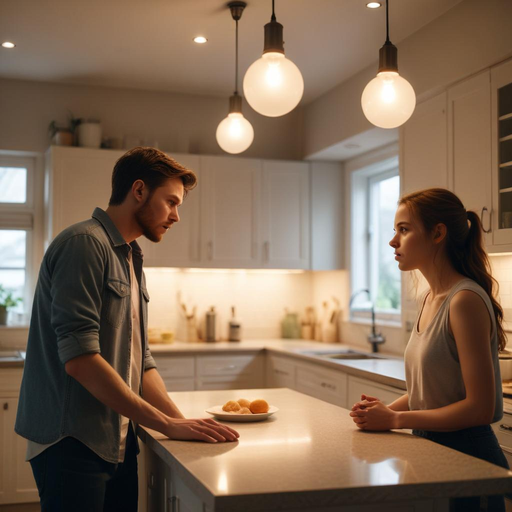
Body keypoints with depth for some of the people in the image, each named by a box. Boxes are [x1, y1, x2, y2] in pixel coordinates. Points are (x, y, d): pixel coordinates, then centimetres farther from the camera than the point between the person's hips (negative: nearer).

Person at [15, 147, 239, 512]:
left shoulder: (131, 260, 16)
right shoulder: (84, 244, -14)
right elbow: (79, 359, -23)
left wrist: (183, 423, -1)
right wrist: (168, 425, -20)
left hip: (118, 442, 8)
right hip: (73, 445, -8)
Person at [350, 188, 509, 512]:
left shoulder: (465, 300, -21)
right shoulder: (430, 299, 6)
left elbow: (479, 408, -23)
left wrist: (395, 419, -18)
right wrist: (387, 410, -3)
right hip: (430, 449, 8)